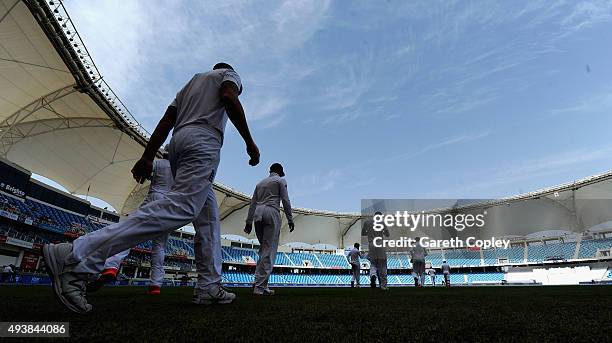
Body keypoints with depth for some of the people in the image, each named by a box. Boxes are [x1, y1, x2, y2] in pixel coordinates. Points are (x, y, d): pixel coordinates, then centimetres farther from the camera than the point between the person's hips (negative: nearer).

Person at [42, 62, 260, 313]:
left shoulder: (190, 83, 35)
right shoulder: (229, 73, 19)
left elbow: (166, 121, 21)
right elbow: (230, 98, -7)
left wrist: (148, 156, 13)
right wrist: (250, 142, -8)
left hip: (178, 141, 9)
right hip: (203, 140, -9)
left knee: (208, 219, 8)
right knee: (181, 207, -24)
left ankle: (209, 287, 1)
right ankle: (76, 256, -32)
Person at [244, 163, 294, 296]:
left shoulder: (260, 183, 26)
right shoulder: (280, 180, 11)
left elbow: (252, 203, 19)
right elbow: (285, 201, 0)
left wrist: (249, 222, 17)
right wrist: (290, 220, 1)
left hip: (258, 214, 6)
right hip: (272, 212, -6)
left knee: (264, 249, 11)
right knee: (269, 251, -8)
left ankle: (261, 284, 4)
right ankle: (260, 286, -13)